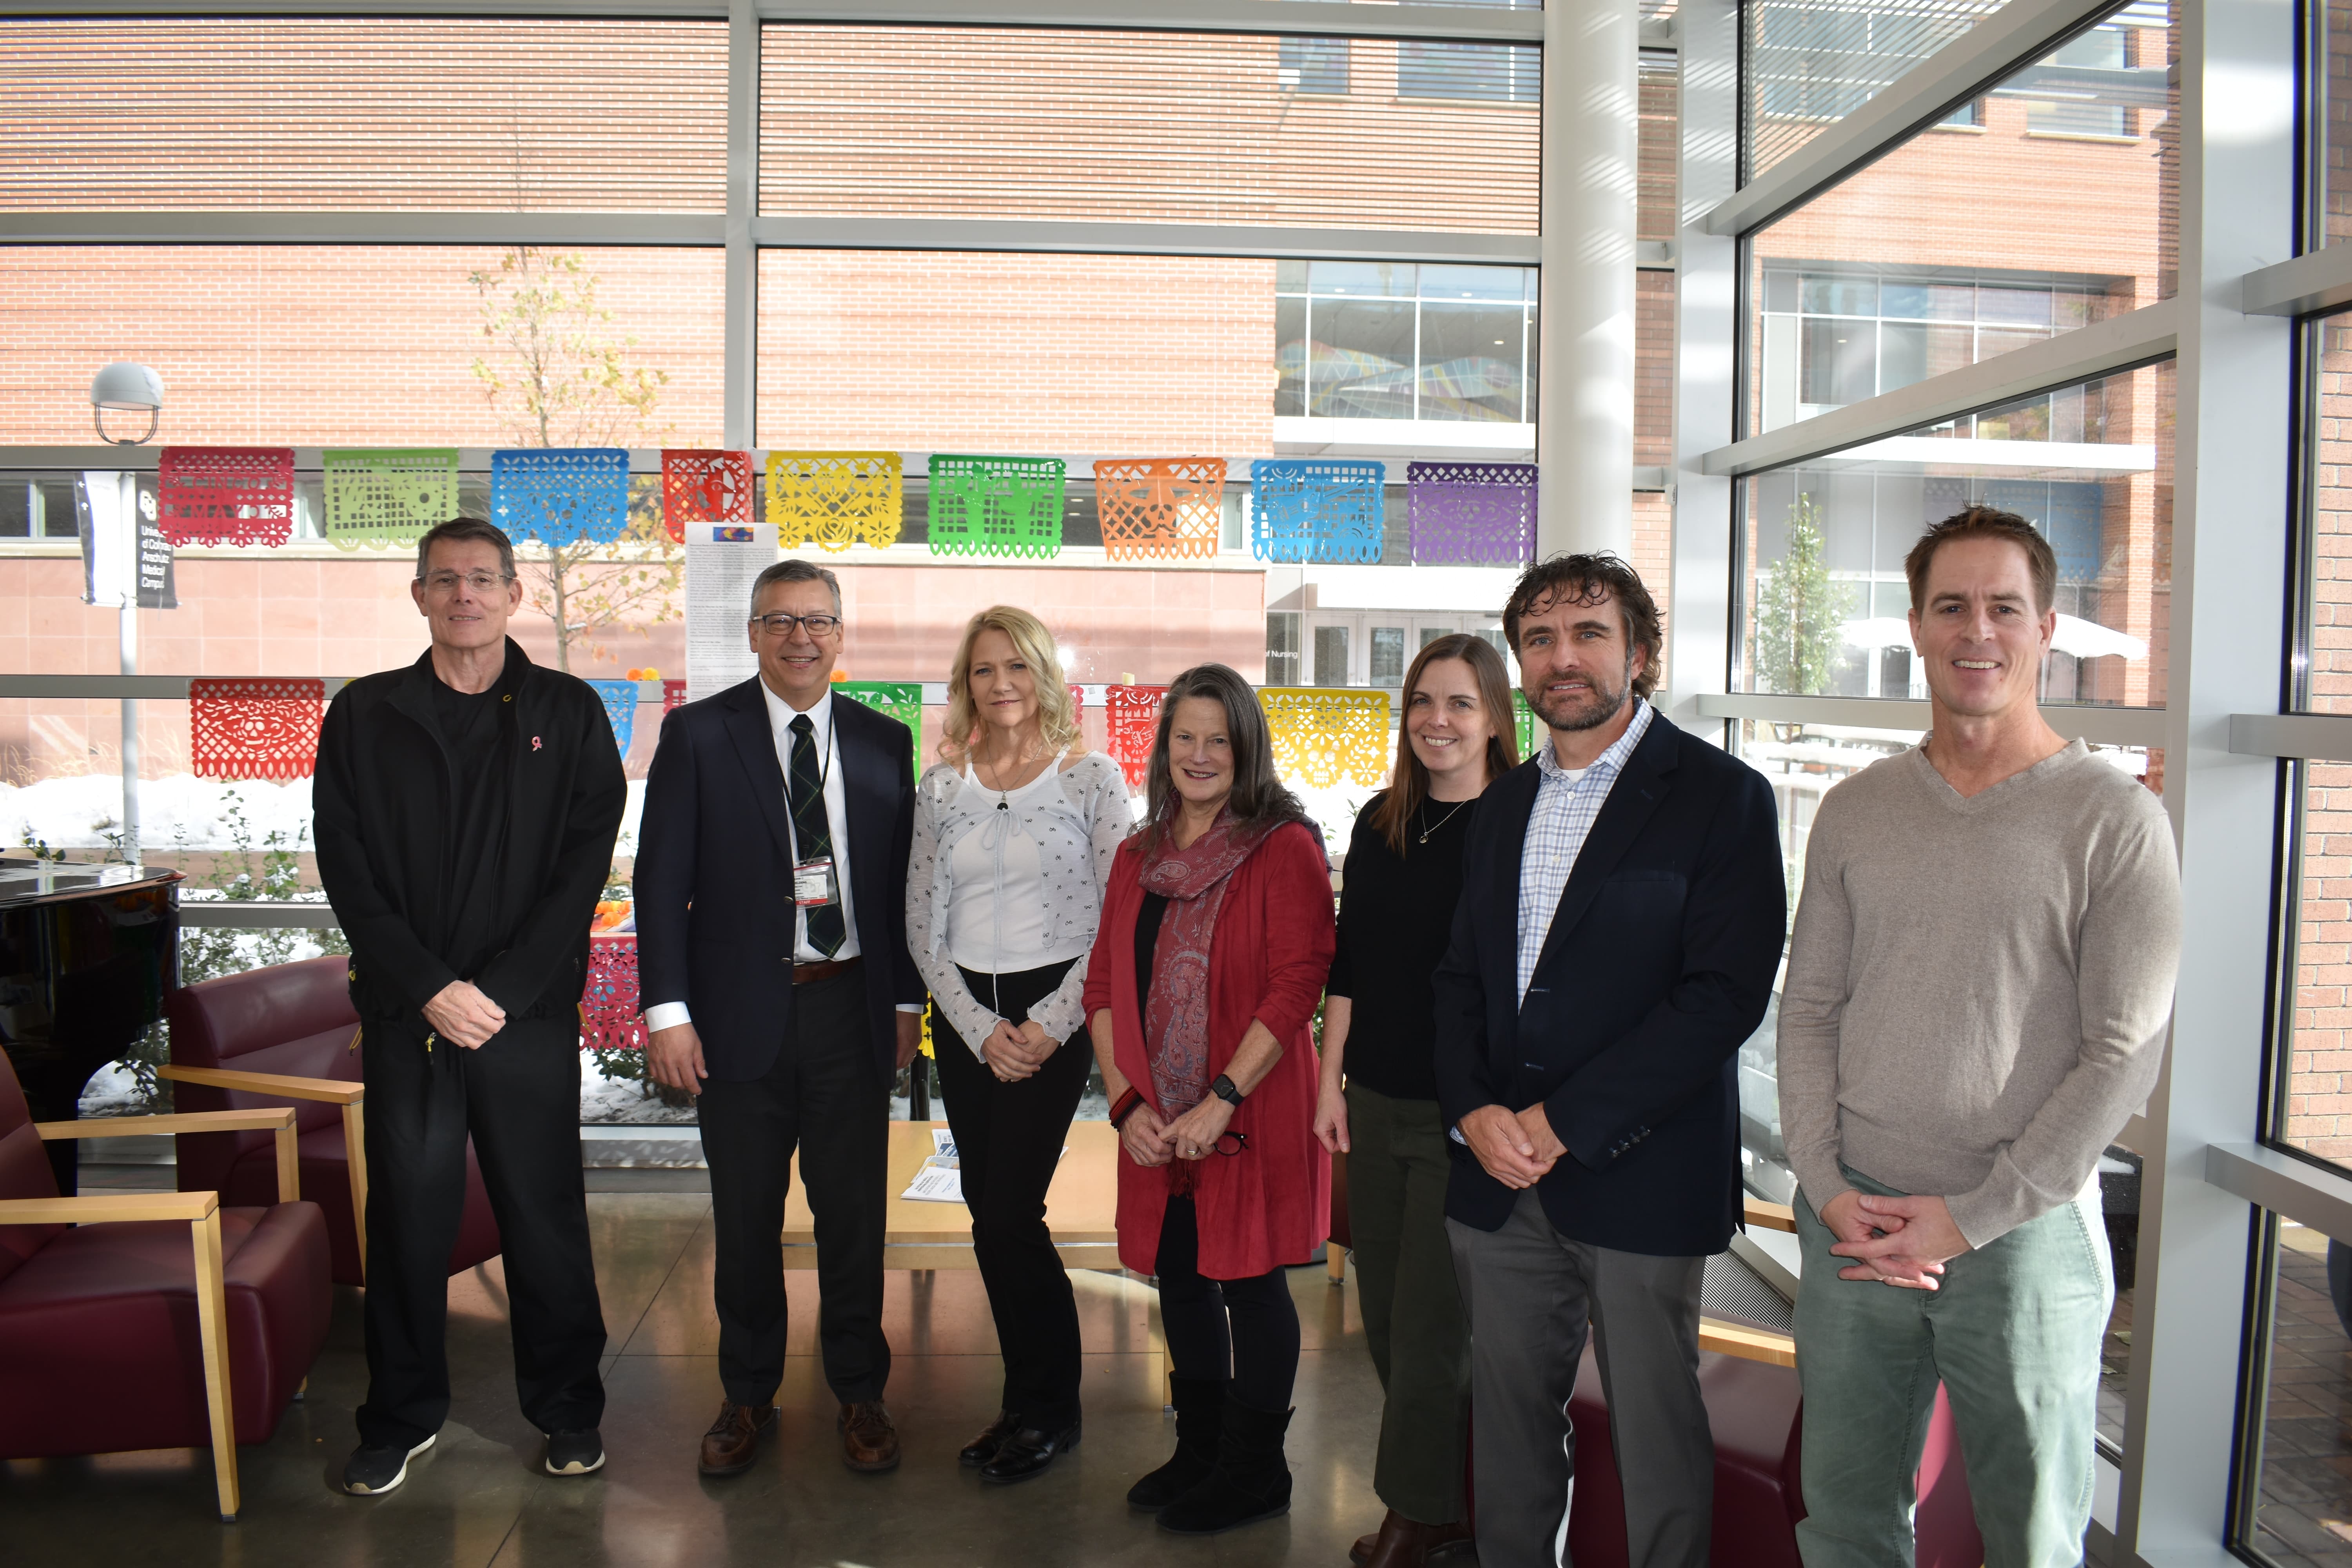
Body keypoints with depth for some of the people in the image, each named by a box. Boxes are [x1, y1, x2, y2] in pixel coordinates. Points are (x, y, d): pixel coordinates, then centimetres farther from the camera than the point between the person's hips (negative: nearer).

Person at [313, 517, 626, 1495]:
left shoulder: (568, 713, 4)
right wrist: (429, 988, -8)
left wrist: (502, 991, -10)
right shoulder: (363, 716, 7)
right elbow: (347, 871, 2)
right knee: (407, 1214, 8)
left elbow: (587, 862, -2)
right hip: (405, 1010, 1)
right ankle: (403, 1417, 24)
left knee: (545, 1214, 5)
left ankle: (568, 1411, 20)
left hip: (530, 1010, -1)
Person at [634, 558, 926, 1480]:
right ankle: (748, 1395, 30)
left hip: (853, 1007, 1)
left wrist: (906, 999, 4)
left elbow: (903, 879, 9)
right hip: (742, 1012, -1)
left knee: (855, 1213, 9)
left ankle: (859, 1393, 27)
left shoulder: (884, 742, 6)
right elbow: (662, 880, -3)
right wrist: (667, 1011, -9)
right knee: (746, 1218, 11)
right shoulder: (698, 734, 0)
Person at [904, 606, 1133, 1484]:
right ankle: (1033, 1401, 26)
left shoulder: (1092, 779, -4)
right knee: (994, 1215, 8)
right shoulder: (941, 787, 6)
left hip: (1054, 1012, -4)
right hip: (966, 1020, 4)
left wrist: (1048, 1025, -11)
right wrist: (981, 1030, -4)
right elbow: (923, 926, 7)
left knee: (1007, 1214, -6)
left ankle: (1046, 1410, 15)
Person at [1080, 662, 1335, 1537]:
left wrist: (1221, 1100, -19)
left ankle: (1253, 1473, 22)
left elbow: (1296, 984, -15)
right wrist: (1127, 1101, -3)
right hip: (1154, 1126, 6)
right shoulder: (1139, 857, 11)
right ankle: (1198, 1453, 33)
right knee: (1180, 1280, 15)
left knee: (1248, 1281, 5)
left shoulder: (1285, 848, -8)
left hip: (1252, 1116, -6)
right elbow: (1104, 985, 9)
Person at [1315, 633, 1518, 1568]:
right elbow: (1348, 965, 10)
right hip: (1374, 1102, 6)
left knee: (1429, 1323, 5)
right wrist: (1330, 1082, 9)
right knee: (1385, 1316, 15)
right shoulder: (1379, 824, 6)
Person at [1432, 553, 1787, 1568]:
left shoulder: (1721, 796, -6)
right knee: (1509, 1420, 14)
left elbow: (1726, 994, -14)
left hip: (1640, 1177, -5)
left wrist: (1563, 1122, -15)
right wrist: (1474, 1112, -5)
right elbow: (1461, 976, 14)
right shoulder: (1504, 805, 14)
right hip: (1497, 1177, 5)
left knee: (1654, 1435, 7)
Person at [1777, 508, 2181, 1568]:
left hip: (2027, 1235, -3)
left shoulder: (2115, 820, -6)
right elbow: (1808, 1010, 6)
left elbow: (2124, 1055, -9)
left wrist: (1970, 1217, -12)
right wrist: (1828, 1187, -5)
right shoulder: (1854, 811, 6)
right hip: (1851, 1220, 3)